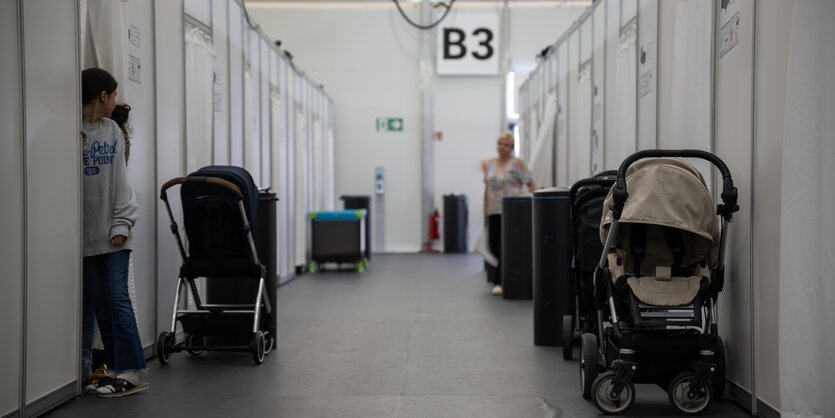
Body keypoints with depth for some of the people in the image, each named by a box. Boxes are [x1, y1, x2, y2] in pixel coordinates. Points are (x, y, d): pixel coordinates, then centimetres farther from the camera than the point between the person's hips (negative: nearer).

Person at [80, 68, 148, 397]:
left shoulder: (113, 131, 9)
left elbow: (120, 181, 6)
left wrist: (122, 224, 0)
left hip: (113, 234, 2)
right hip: (85, 234, -2)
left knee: (117, 297, -3)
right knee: (95, 302, 4)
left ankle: (130, 372, -3)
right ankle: (119, 369, 11)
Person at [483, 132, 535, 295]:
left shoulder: (517, 163, -2)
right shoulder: (490, 163, 15)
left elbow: (531, 184, -4)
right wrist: (485, 210, 14)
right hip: (494, 211, 6)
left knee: (505, 247, -9)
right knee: (494, 246, 3)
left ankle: (500, 282, -7)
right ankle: (497, 281, 14)